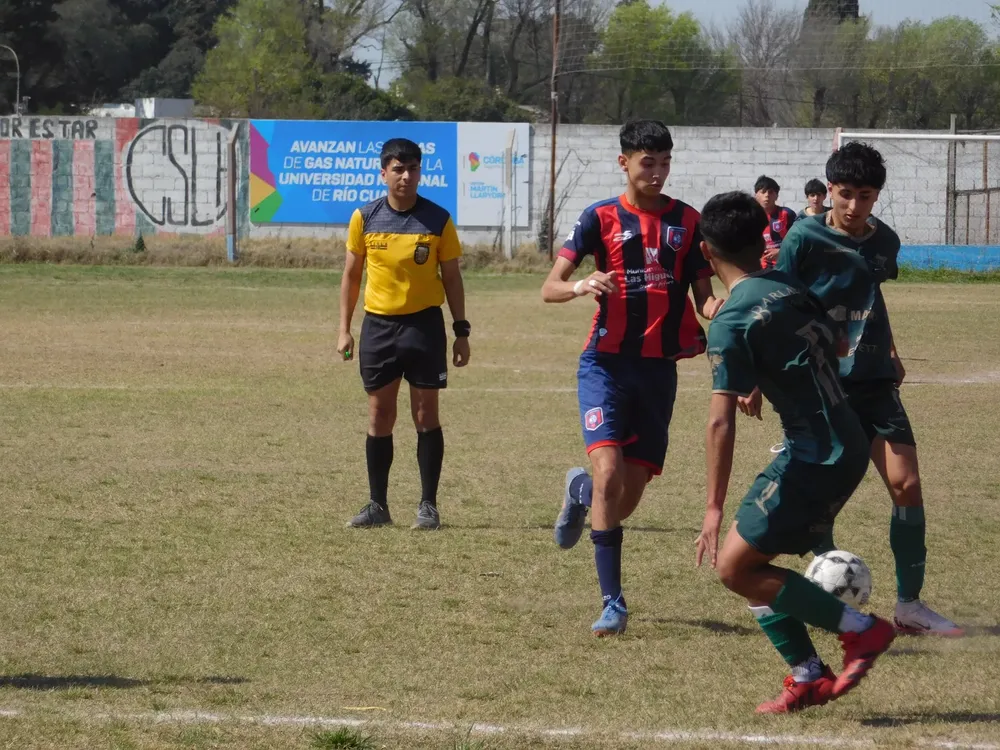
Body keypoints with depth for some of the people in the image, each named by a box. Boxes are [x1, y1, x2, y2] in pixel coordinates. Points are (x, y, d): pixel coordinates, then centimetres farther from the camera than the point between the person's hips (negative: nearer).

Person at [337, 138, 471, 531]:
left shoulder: (437, 219, -3)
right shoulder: (365, 218, 0)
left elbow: (451, 278, 4)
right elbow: (351, 275, 9)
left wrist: (461, 331, 1)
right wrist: (344, 329, 5)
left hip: (424, 323, -1)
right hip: (378, 325, 2)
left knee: (426, 414, -1)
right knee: (379, 416, 4)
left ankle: (428, 505, 6)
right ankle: (378, 505, 12)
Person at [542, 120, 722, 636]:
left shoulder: (686, 221, 8)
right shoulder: (601, 218, -1)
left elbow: (703, 294, 10)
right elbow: (549, 288, -7)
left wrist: (712, 309, -15)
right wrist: (582, 287, -29)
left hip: (659, 367, 3)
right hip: (607, 362, -3)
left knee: (631, 493, 5)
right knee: (610, 472, -20)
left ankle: (581, 493, 42)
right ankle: (612, 603, -13)